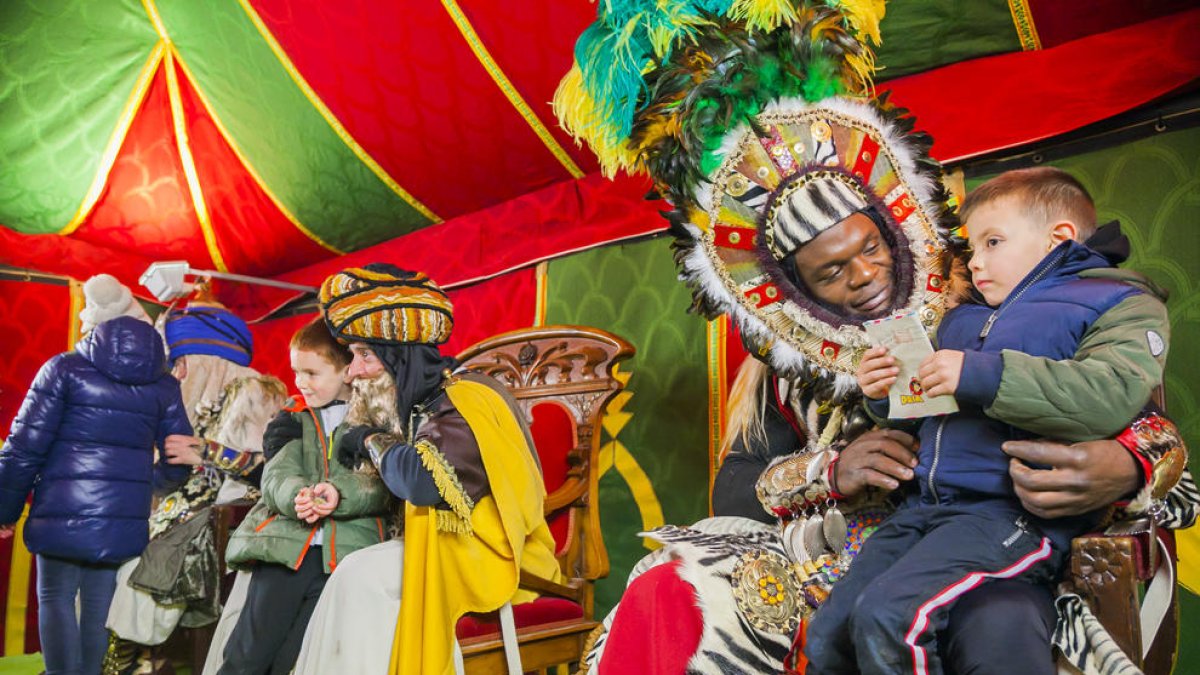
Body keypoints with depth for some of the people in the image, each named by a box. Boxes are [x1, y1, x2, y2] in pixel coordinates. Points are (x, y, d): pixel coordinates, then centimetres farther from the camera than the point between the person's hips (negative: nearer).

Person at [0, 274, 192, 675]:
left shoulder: (65, 369, -5)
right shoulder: (163, 384, 4)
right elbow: (178, 463, 6)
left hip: (63, 514, -3)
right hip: (124, 522, 3)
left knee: (55, 597, 11)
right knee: (99, 606, 15)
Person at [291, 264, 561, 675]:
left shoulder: (465, 401, -17)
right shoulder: (422, 403, 9)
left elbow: (424, 481, -32)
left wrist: (373, 442, -12)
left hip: (485, 555, -8)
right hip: (440, 545, 8)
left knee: (361, 575, -20)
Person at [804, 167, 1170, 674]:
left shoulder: (1118, 304, 5)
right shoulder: (961, 319, 26)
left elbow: (1112, 395, -16)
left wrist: (984, 376, -20)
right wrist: (884, 395, 11)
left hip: (1015, 513, -7)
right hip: (923, 506, 7)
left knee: (886, 617, -28)